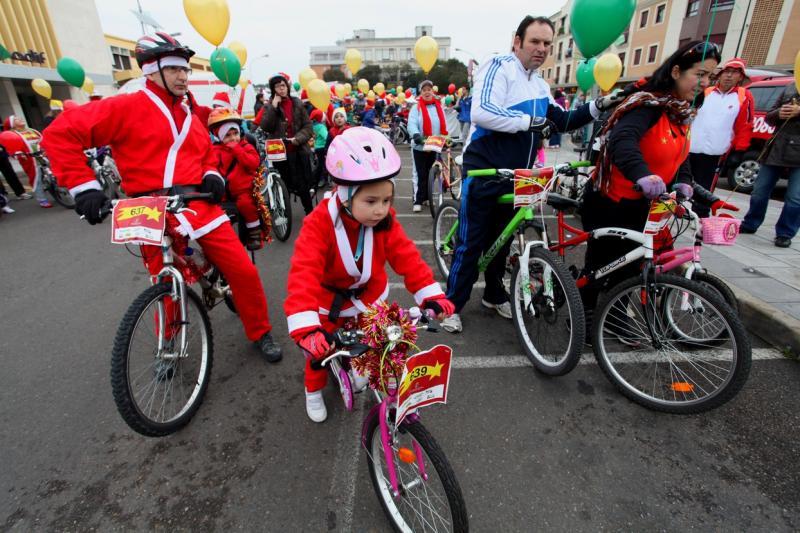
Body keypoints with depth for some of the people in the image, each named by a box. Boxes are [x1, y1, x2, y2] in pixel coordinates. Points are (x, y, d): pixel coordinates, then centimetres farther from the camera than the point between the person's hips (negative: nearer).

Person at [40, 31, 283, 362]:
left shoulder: (191, 116, 20)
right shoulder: (127, 107, 0)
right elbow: (59, 134, -4)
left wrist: (212, 174, 8)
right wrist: (83, 186, -11)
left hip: (200, 206, 4)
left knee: (244, 271, -4)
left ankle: (261, 334, 15)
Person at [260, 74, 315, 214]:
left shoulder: (297, 103, 5)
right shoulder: (269, 106, 5)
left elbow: (308, 126, 2)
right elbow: (265, 127, -10)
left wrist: (298, 138, -15)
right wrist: (274, 107, -14)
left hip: (299, 150, 0)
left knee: (304, 185, 0)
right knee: (285, 186, 8)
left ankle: (310, 213, 15)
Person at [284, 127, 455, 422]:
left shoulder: (386, 222, -20)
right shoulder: (319, 223, -33)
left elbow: (406, 256, -21)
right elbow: (304, 273, -42)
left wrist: (431, 293, -34)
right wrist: (306, 328, -53)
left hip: (369, 295, 3)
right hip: (330, 301, -2)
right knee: (320, 348, 12)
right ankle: (314, 391, 42)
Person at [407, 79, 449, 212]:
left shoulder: (438, 106, 10)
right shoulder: (416, 107, -4)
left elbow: (443, 124, 13)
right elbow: (412, 124, -18)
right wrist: (416, 135, -36)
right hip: (420, 147, -4)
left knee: (430, 173, 13)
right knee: (421, 175, -5)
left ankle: (426, 197, 27)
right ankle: (418, 201, 0)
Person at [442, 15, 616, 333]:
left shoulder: (540, 85, 17)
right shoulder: (499, 67, -7)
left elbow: (562, 122, 22)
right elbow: (482, 112, -24)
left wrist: (599, 106, 10)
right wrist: (529, 121, -20)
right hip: (484, 173, -7)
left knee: (502, 240, 15)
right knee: (471, 243, -4)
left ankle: (494, 295, 32)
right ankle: (452, 305, 9)